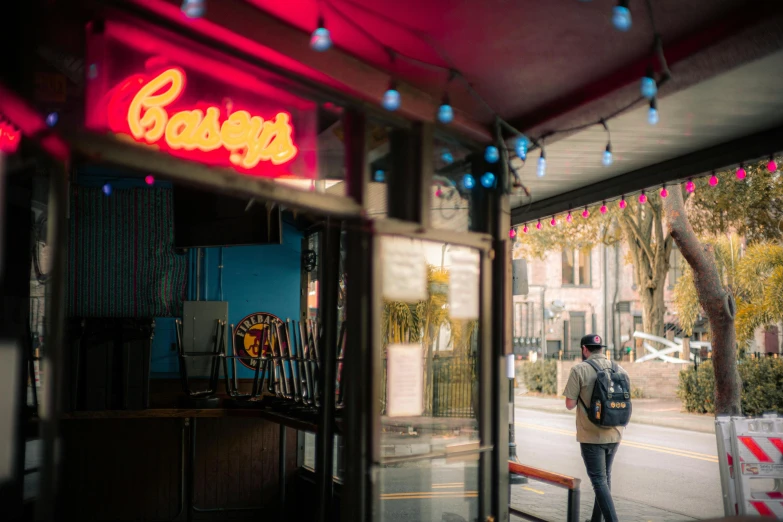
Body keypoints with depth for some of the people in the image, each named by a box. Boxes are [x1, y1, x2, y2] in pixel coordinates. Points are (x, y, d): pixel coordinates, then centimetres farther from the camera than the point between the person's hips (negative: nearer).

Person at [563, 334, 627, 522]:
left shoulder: (580, 370, -12)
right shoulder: (619, 369, 3)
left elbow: (570, 404, -11)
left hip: (591, 436, -5)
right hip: (614, 434, 5)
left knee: (599, 480, 0)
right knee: (606, 476, 19)